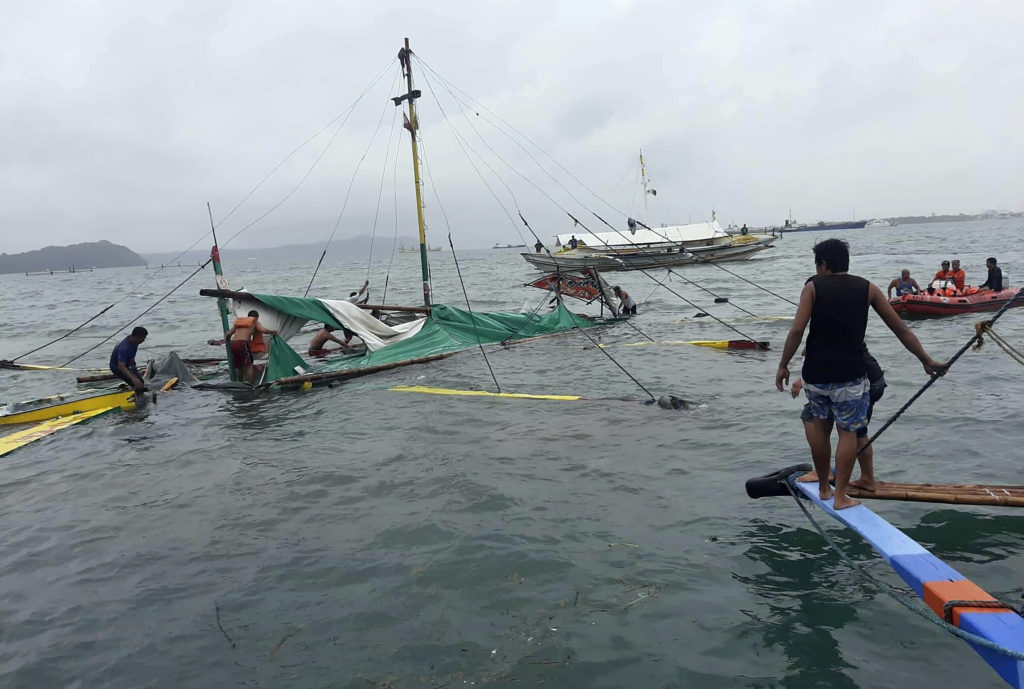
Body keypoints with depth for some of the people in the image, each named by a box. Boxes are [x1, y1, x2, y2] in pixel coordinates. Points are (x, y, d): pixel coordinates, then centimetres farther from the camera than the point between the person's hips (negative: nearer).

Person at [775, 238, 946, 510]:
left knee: (820, 425, 19)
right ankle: (840, 496, 11)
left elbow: (797, 330, -11)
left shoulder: (813, 287, 1)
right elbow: (901, 329, 9)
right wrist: (927, 361, 17)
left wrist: (783, 366, -3)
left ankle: (823, 488, 28)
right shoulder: (867, 289, 6)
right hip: (849, 376, -1)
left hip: (815, 373, 1)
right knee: (848, 432, 9)